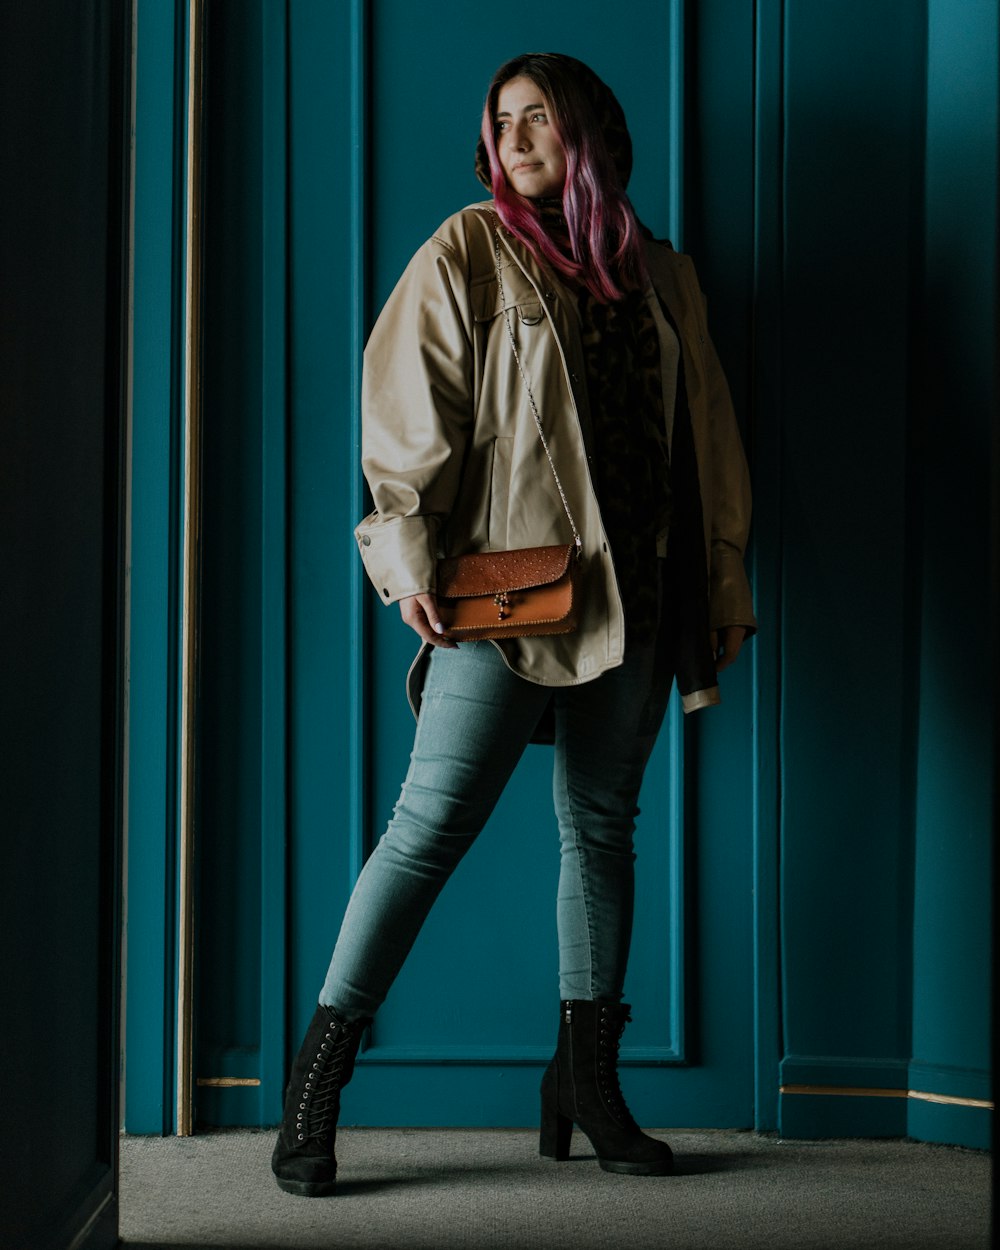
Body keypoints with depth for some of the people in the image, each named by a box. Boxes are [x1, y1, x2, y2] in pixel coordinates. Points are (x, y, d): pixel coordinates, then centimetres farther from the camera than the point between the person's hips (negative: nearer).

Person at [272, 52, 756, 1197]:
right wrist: (406, 546, -14)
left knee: (602, 826, 8)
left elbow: (705, 443, 18)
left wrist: (720, 589, 15)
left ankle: (586, 1080, 18)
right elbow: (410, 410, -3)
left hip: (631, 595, 5)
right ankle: (316, 1081, -2)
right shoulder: (469, 252, 5)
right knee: (433, 822, -9)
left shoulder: (660, 277, 16)